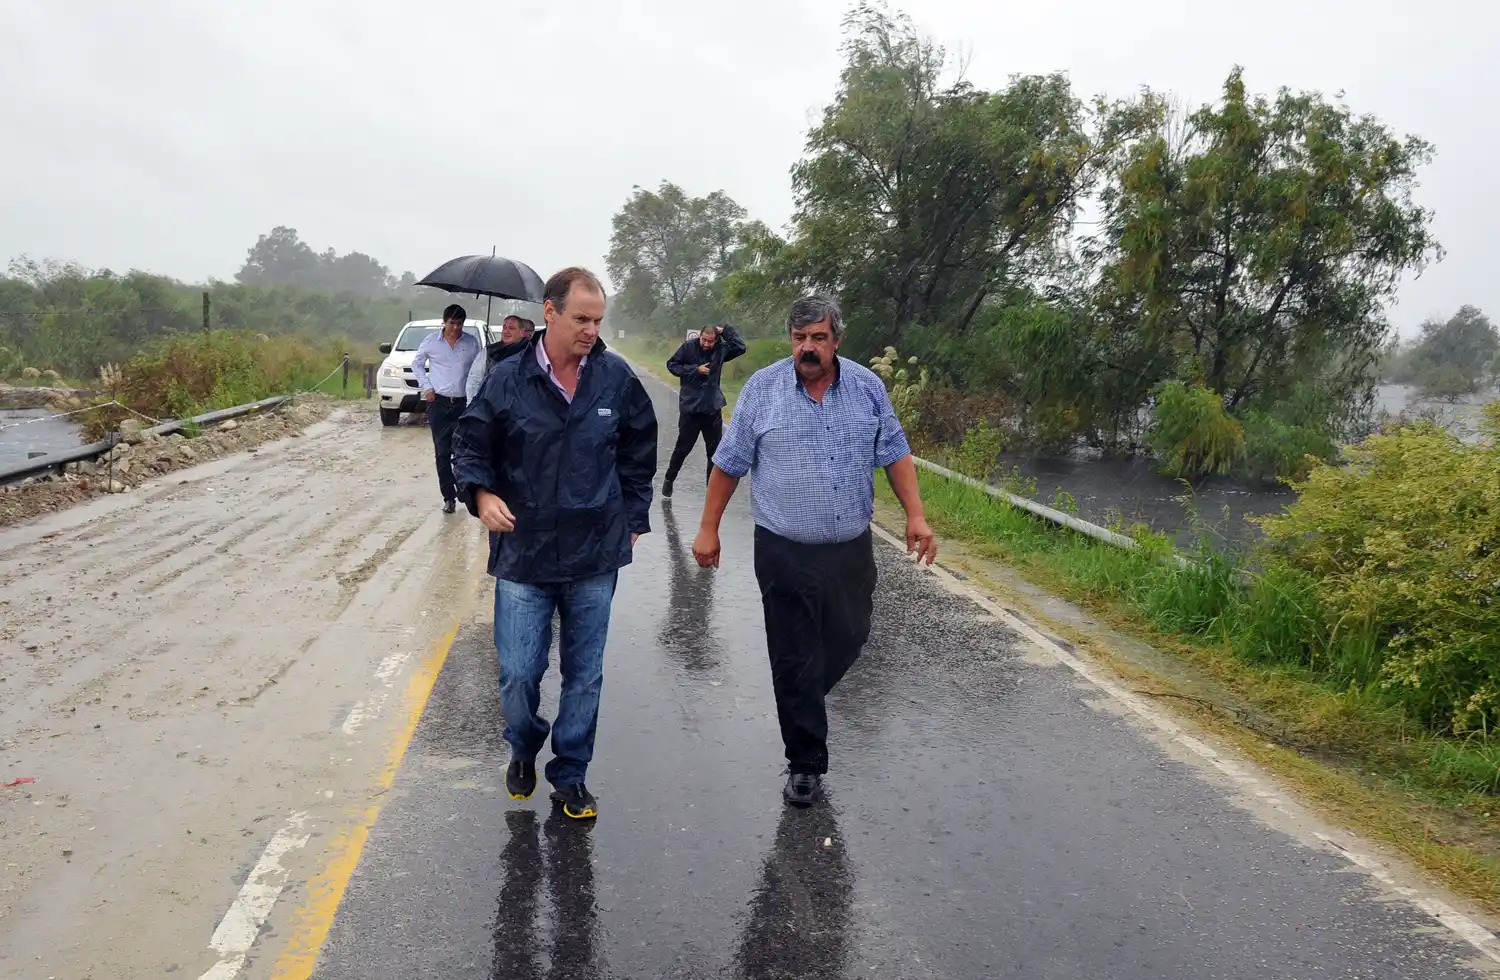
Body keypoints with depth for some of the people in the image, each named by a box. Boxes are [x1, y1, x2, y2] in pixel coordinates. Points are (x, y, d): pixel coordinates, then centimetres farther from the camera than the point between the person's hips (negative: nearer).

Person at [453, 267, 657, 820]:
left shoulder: (616, 377, -3)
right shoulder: (508, 380, -6)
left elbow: (640, 452, 10)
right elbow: (470, 446, 4)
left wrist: (632, 518, 9)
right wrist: (481, 493, -15)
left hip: (595, 557, 1)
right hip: (523, 553, -1)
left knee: (585, 675, 11)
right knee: (517, 675, 2)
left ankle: (570, 776, 29)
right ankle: (523, 750, 33)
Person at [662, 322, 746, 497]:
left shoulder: (721, 348, -2)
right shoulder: (688, 346, -9)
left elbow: (740, 347, -10)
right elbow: (672, 365, -6)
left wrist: (726, 330, -13)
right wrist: (695, 369, -14)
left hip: (713, 407, 3)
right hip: (690, 406, -3)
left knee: (715, 449, 8)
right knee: (683, 447, 7)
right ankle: (669, 478, 26)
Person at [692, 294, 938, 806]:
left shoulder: (867, 387, 2)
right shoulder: (761, 388, -5)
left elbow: (896, 455, 6)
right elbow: (729, 463, 0)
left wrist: (916, 515, -4)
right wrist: (708, 529, 1)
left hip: (852, 548, 3)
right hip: (784, 552, -3)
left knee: (848, 638, 15)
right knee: (794, 659, 4)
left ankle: (804, 701, 45)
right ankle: (805, 763, 17)